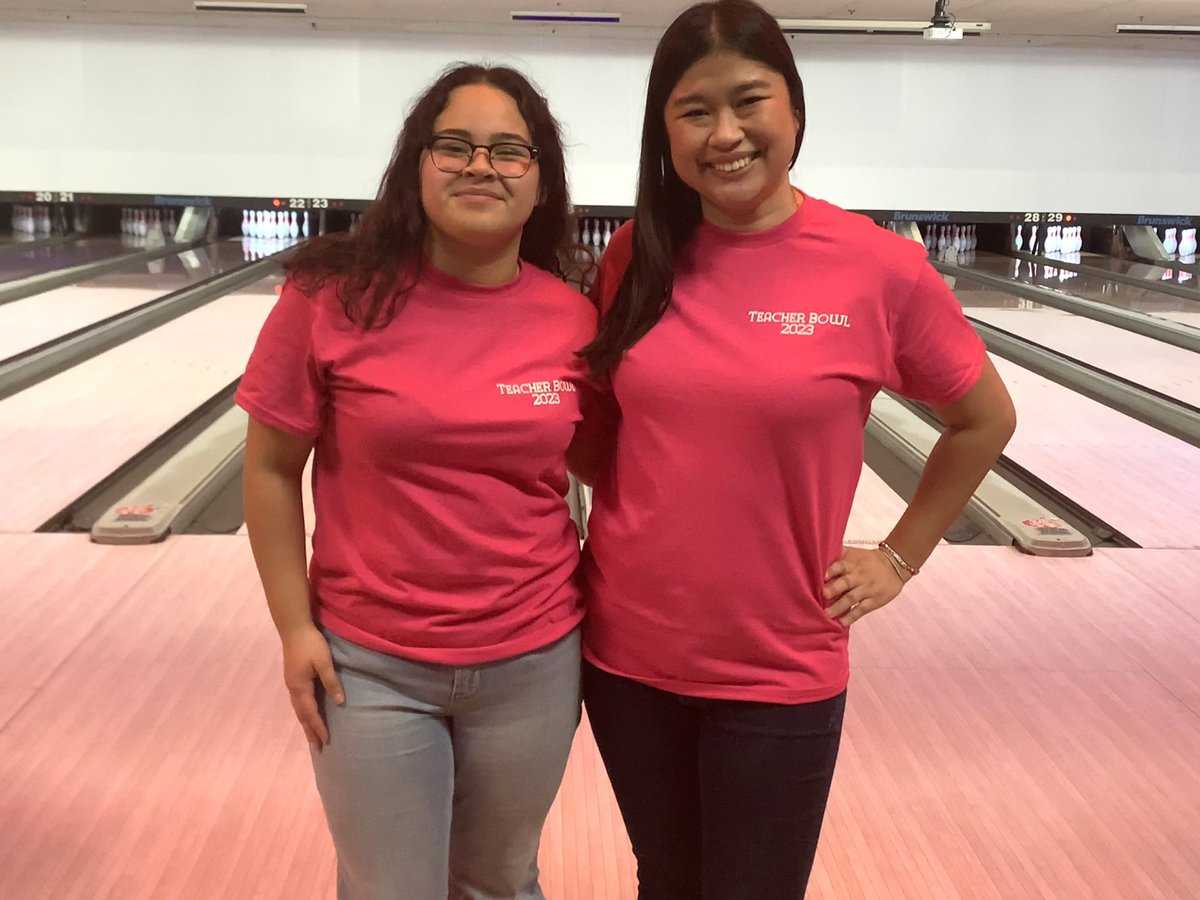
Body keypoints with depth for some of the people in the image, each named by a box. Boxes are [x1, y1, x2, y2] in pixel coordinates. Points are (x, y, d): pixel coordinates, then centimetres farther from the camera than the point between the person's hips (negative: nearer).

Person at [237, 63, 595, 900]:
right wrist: (295, 627, -5)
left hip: (535, 663, 2)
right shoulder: (334, 298, -13)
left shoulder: (574, 320, -7)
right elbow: (272, 469, -4)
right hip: (369, 666, -1)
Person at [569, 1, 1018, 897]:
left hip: (776, 675, -2)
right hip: (627, 653, 3)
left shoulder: (880, 268, -13)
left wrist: (898, 558, 3)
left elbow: (984, 420, 3)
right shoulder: (636, 256, -3)